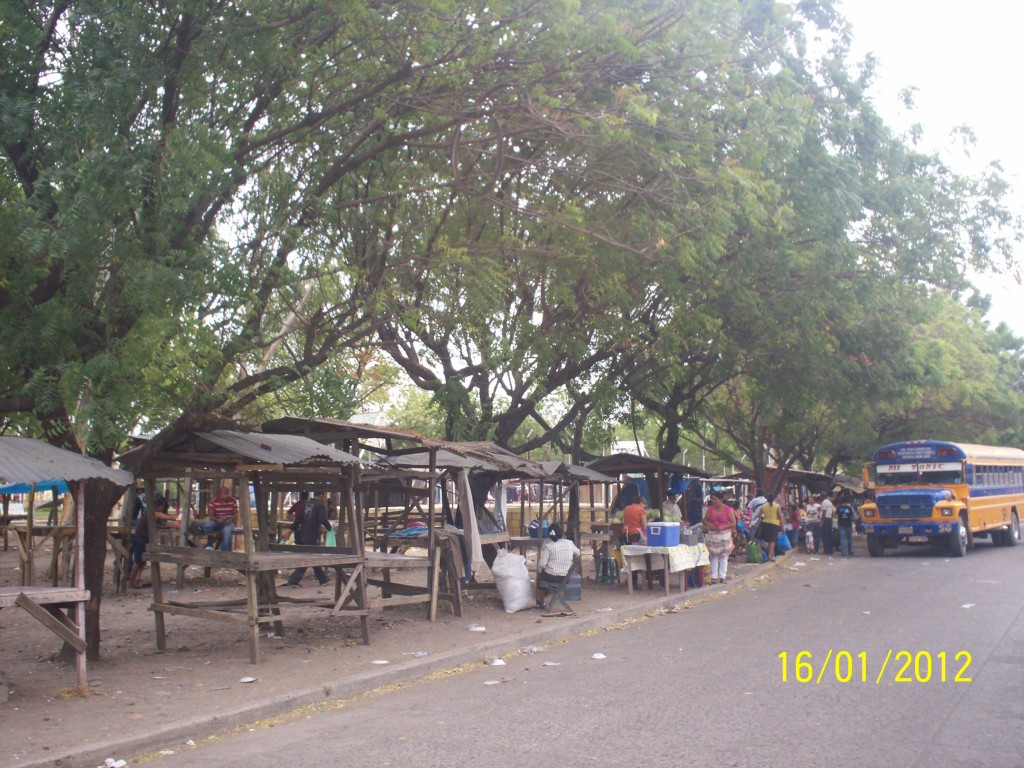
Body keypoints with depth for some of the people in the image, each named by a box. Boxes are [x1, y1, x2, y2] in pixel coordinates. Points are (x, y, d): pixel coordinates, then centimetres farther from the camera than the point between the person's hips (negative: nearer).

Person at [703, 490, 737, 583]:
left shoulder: (728, 509, -5)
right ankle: (714, 577, 6)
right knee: (713, 556, 2)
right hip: (712, 535, 2)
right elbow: (705, 520, 10)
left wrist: (723, 527, -19)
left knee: (723, 556, 1)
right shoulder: (710, 509, 4)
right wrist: (709, 524, -12)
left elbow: (733, 523, -6)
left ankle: (722, 577, 7)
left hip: (725, 535, -2)